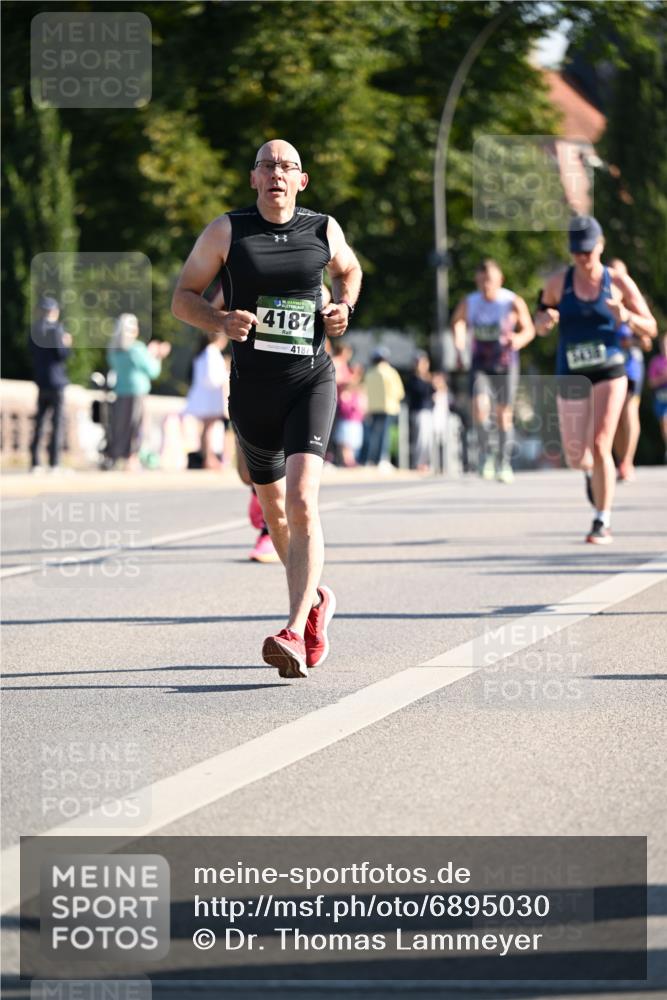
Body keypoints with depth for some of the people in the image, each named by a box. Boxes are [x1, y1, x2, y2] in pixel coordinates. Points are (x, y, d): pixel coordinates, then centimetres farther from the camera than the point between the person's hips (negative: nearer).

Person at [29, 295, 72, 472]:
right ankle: (54, 463, -4)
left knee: (39, 421, 12)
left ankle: (34, 462, 9)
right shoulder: (56, 328, -13)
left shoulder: (34, 329, 7)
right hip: (56, 380, -6)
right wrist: (67, 344, 3)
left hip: (41, 381, 6)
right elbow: (62, 354, -18)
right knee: (58, 422, -1)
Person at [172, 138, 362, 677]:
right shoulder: (227, 232, -1)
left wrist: (344, 307, 3)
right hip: (252, 388, 2)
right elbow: (183, 297, 3)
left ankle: (294, 634, -27)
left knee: (302, 502, -20)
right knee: (274, 509, 16)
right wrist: (221, 320, -17)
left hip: (311, 382, -2)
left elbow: (349, 270, 24)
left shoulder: (324, 230, 3)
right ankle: (315, 598, 43)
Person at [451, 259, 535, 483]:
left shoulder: (513, 302, -11)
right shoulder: (468, 303, -5)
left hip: (506, 364, -1)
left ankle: (504, 463, 18)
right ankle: (484, 455, -6)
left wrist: (519, 340, -22)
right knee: (480, 406, -22)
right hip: (480, 364, 1)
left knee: (504, 414, 3)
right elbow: (458, 321, 16)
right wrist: (459, 345, 2)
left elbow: (529, 329, 0)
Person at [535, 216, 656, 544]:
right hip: (571, 377, 2)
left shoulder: (618, 281, -3)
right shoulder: (558, 282, 0)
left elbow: (650, 328, 1)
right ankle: (595, 468, 46)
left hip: (609, 372, -2)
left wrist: (626, 317, -20)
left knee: (600, 445, -17)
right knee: (576, 459, 7)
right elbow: (540, 327, 11)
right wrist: (545, 320, -14)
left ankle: (603, 523, -8)